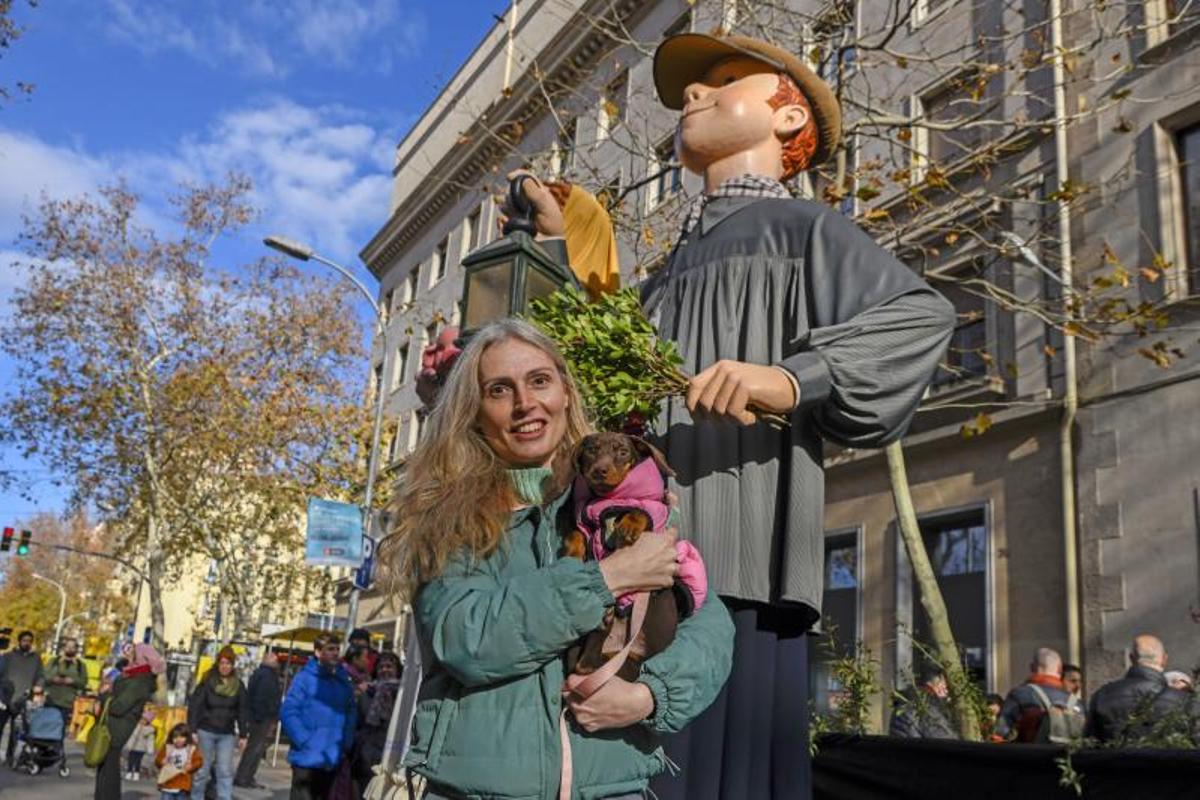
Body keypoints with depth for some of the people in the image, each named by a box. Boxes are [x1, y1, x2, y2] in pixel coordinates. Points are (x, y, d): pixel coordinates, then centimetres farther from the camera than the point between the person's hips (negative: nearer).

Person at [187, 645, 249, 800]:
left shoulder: (238, 686, 5)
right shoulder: (207, 682, -3)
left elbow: (242, 712, 7)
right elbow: (194, 706, -4)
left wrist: (243, 735, 4)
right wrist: (192, 730, -10)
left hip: (227, 734, 2)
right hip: (206, 731, -2)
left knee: (225, 771, -2)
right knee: (202, 769, 5)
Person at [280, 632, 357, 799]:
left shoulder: (344, 681, 9)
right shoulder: (305, 677, -7)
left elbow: (350, 715, 14)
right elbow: (288, 713, -12)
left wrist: (346, 743, 1)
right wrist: (305, 741, -18)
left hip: (332, 760, 5)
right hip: (307, 758, -5)